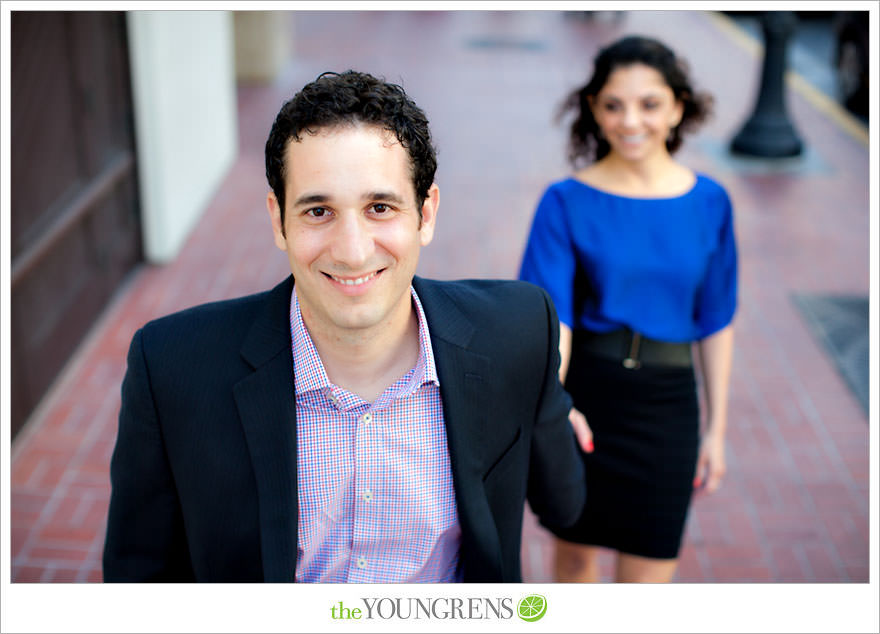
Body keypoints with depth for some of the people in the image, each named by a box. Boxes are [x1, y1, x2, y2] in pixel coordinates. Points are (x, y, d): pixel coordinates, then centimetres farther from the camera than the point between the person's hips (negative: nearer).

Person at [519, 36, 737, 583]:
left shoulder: (708, 203, 1)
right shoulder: (568, 202, -6)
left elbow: (716, 323, 7)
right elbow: (551, 317, -16)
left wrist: (716, 430, 8)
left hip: (666, 402, 1)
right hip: (582, 395, -1)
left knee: (646, 578, 4)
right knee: (576, 555, 17)